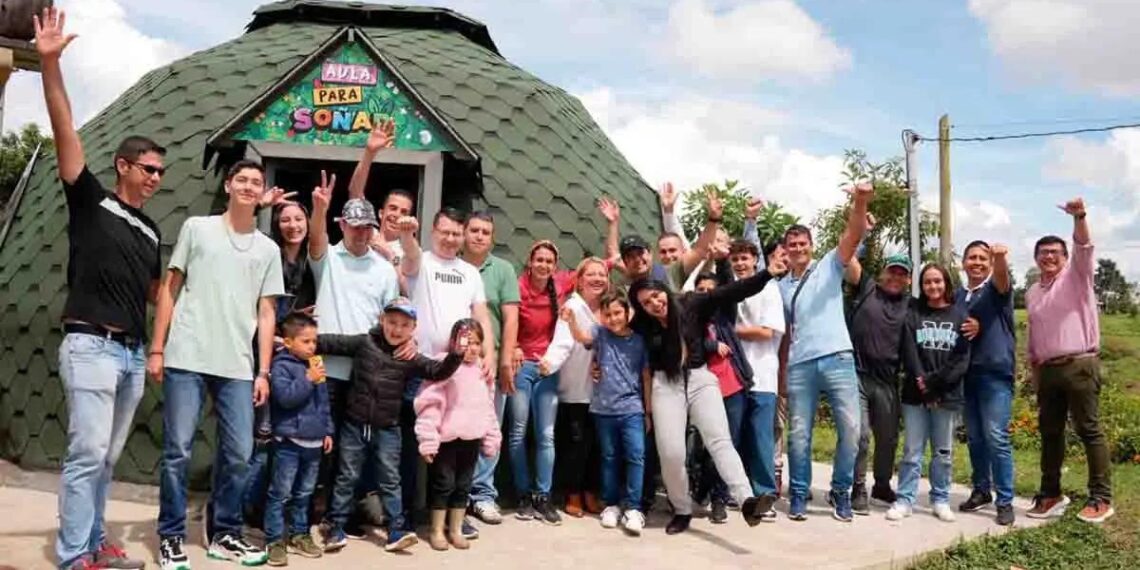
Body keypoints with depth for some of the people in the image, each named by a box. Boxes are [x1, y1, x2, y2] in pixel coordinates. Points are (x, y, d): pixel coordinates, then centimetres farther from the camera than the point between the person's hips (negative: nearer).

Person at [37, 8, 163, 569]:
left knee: (107, 457, 12)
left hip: (132, 353, 7)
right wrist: (49, 63, -19)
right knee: (87, 452, -9)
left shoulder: (151, 232, 17)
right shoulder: (90, 201, 1)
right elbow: (64, 130, -10)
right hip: (91, 346, -7)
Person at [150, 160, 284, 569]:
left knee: (239, 454, 3)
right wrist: (157, 348, -1)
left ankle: (225, 535, 19)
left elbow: (266, 313, 11)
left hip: (238, 367, 3)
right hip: (186, 359, -2)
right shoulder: (196, 228, 6)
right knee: (178, 451, 0)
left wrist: (263, 371, 4)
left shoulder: (268, 250, 12)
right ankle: (171, 537, 13)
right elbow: (169, 289, 6)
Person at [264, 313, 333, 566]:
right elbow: (285, 397, -23)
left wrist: (328, 431, 16)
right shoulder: (281, 366, -8)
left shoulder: (315, 366, 13)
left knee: (304, 493, 15)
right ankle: (275, 540, 4)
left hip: (314, 441, 7)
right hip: (289, 441, -7)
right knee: (280, 493, -2)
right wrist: (308, 379, -21)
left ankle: (299, 534, 25)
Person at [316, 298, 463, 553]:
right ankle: (335, 528, 20)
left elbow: (438, 371, -9)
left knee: (390, 480, 5)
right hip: (354, 425, 0)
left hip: (388, 429, 1)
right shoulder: (364, 342, -3)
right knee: (347, 477, 10)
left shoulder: (411, 358, -2)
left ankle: (396, 532, 9)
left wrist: (455, 355, -27)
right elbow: (330, 343, -2)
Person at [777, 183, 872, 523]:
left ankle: (840, 492, 13)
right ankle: (799, 496, 17)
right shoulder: (781, 286, 17)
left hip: (837, 358, -2)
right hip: (799, 366, 2)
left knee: (850, 427, -5)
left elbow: (853, 236, -8)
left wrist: (860, 204, -26)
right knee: (799, 434, 5)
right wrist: (779, 371, 11)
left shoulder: (830, 266, 9)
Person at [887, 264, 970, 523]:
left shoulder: (960, 315, 6)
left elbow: (962, 358, -2)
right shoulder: (913, 315, 8)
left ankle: (940, 500, 18)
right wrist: (921, 380, -16)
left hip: (947, 395, 0)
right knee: (912, 450, 2)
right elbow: (909, 353, -2)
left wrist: (934, 381, -11)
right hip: (915, 394, 0)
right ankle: (905, 500, 6)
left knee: (943, 452, 8)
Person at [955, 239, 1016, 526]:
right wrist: (961, 330, -6)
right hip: (967, 373, 5)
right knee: (974, 437, 11)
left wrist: (1000, 257, -48)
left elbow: (1002, 277, -25)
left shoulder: (997, 290, -2)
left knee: (996, 437, -8)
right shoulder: (956, 295, 12)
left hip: (995, 373, -5)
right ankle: (981, 491, 24)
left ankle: (1005, 501, 0)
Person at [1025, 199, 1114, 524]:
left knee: (1089, 430, -4)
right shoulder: (1032, 293, 17)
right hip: (1047, 369, 6)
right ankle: (1051, 494, 18)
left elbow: (1083, 248, -18)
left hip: (1080, 365, -6)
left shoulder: (1076, 275, 3)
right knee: (1050, 432, 9)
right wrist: (1034, 369, 16)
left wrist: (1079, 217, -34)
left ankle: (1101, 498, 3)